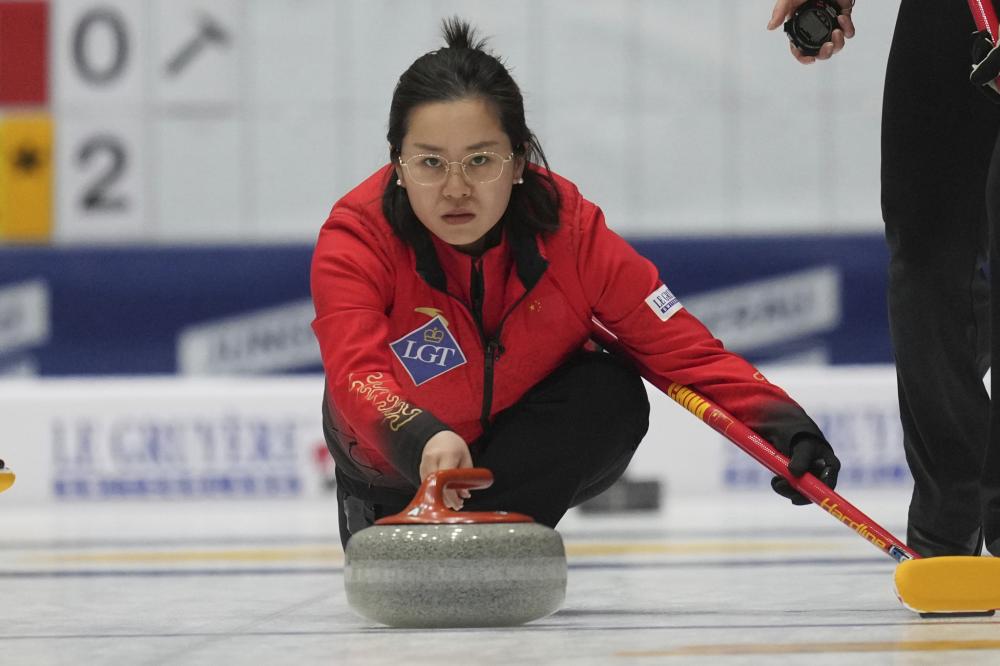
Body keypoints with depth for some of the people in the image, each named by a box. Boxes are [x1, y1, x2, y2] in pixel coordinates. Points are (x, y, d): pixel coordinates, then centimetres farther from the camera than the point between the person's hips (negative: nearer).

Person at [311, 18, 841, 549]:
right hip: (400, 454, 2)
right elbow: (356, 370, -47)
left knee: (612, 395, -27)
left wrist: (777, 420, -41)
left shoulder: (569, 229, -26)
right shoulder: (356, 239, -31)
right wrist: (421, 438, -70)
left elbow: (677, 344, -24)